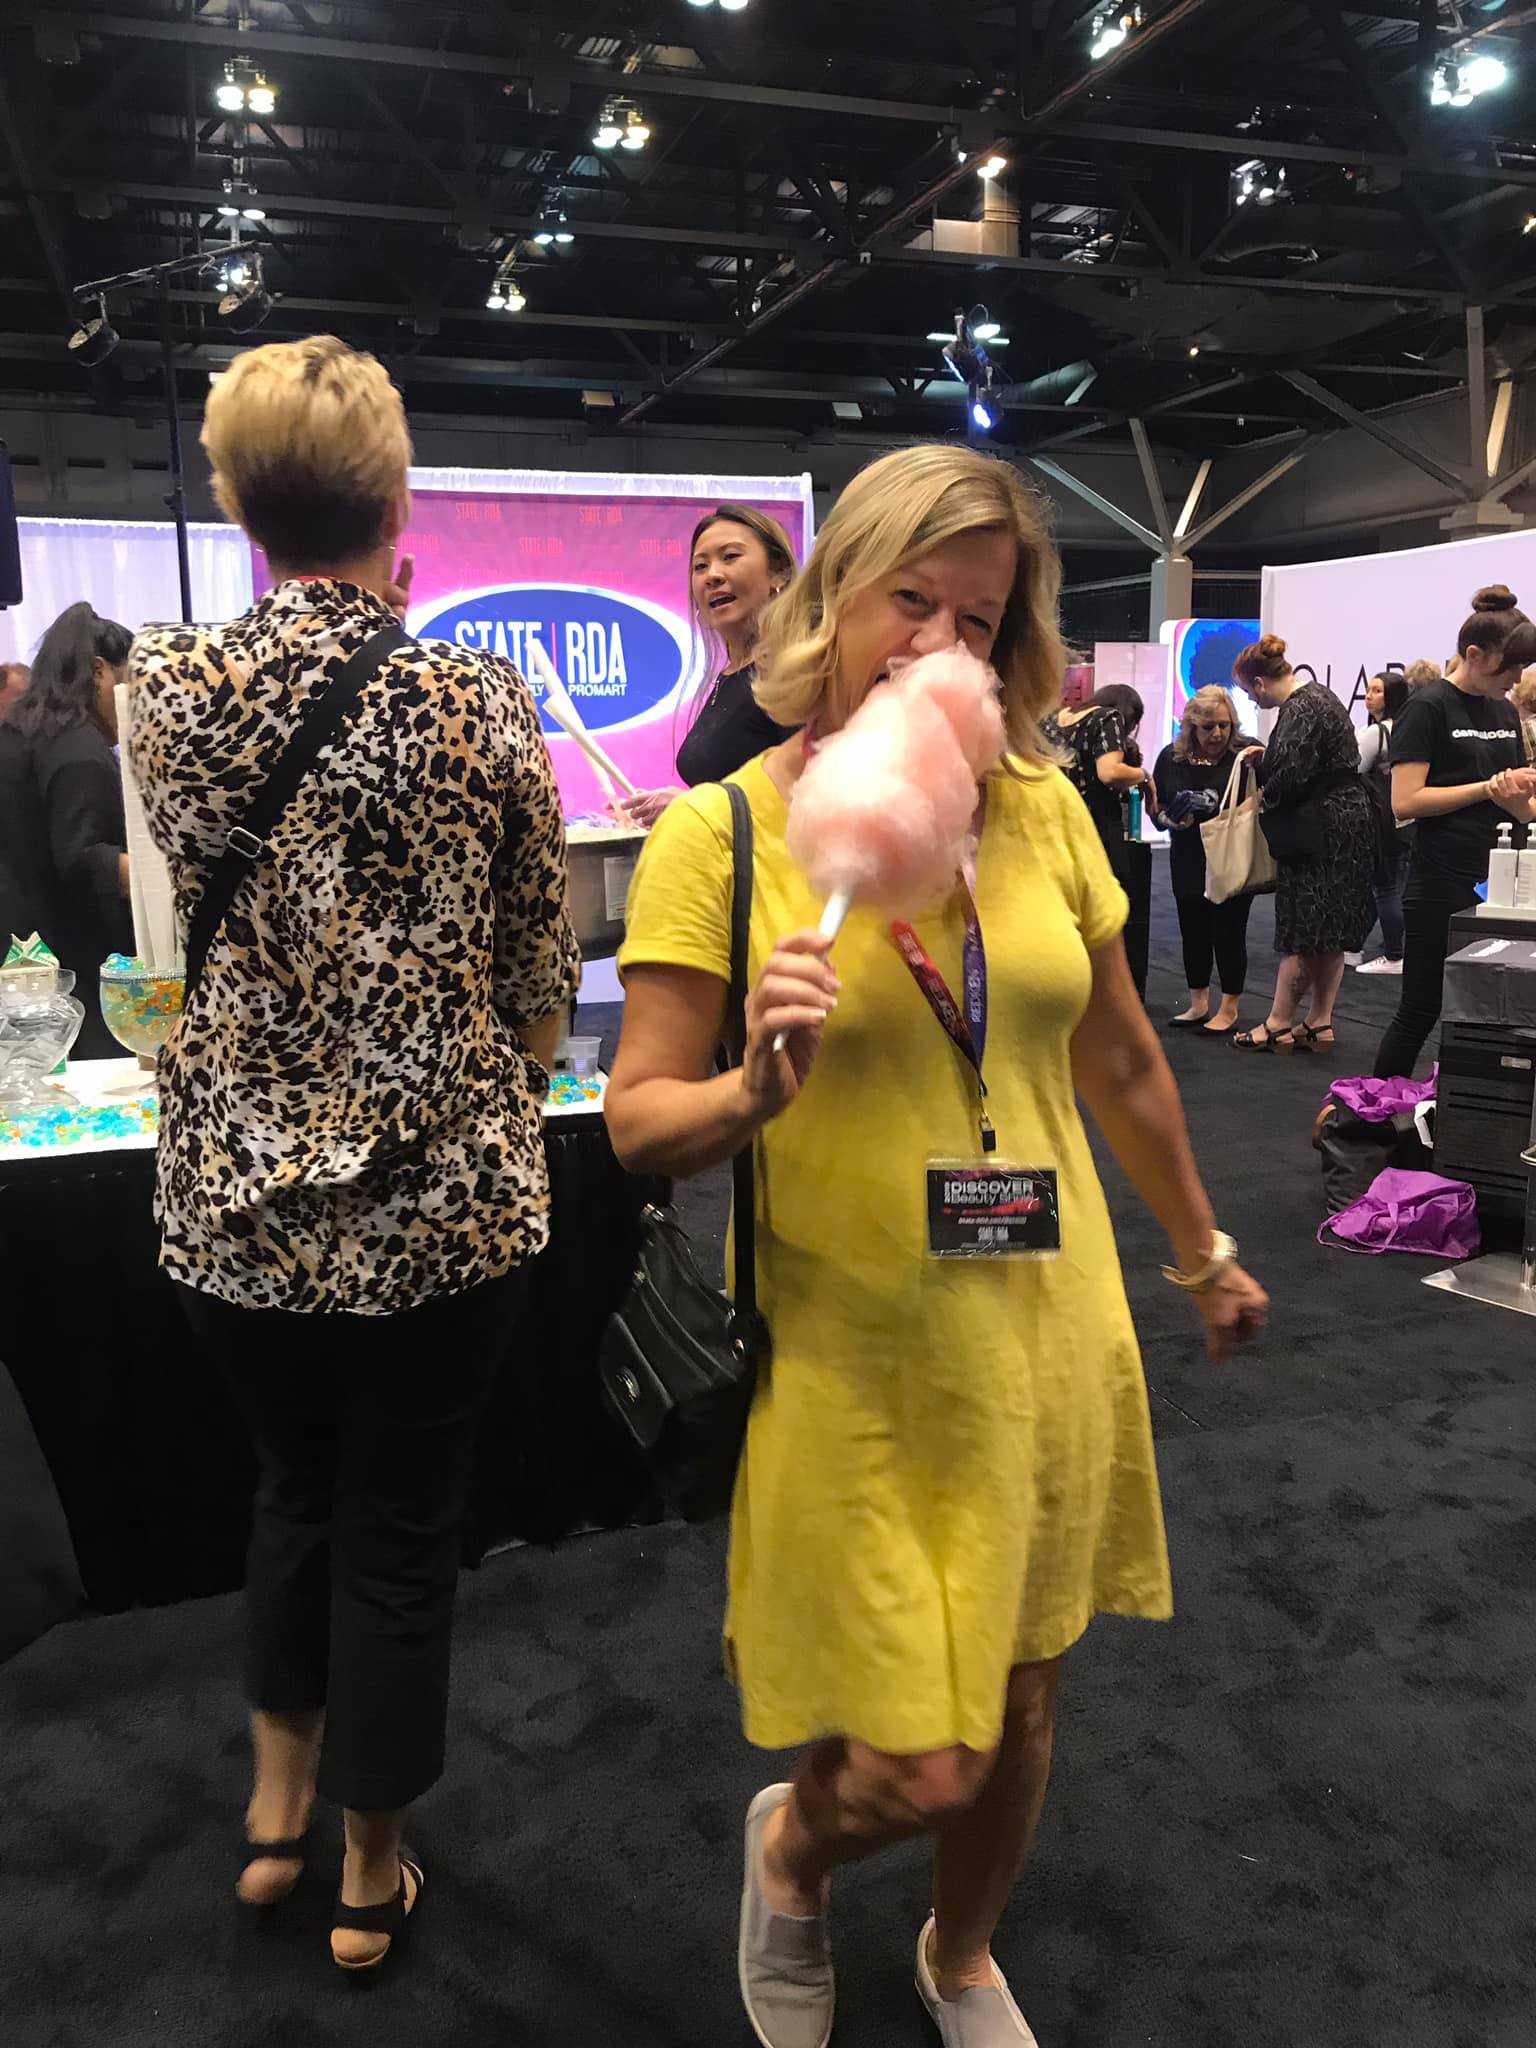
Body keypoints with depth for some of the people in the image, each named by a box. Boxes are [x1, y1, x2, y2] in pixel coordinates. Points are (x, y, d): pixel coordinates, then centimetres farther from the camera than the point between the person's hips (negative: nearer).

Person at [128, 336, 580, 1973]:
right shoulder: (481, 699, -11)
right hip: (434, 1198, -2)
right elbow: (539, 966, -3)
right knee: (400, 1527, 15)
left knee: (293, 1483, 27)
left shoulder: (168, 685, -5)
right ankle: (370, 1872, 34)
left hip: (235, 1186, 3)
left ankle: (277, 1801, 43)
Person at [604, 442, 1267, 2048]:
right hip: (858, 1365, -4)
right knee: (926, 1766, 1)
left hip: (1048, 1333, 4)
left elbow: (1119, 1063, 11)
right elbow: (637, 1123, -10)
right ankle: (790, 1844, 41)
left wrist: (1201, 1252, 20)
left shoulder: (1043, 808, -1)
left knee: (1017, 1706, 19)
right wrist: (756, 1092, -31)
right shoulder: (720, 832, -11)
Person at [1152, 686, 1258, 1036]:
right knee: (1193, 932, 14)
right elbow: (1157, 807, 8)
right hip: (1188, 862, 4)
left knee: (1228, 934, 4)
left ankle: (1229, 1010, 17)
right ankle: (1198, 1004, 28)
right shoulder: (1172, 757, 2)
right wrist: (1169, 819, -13)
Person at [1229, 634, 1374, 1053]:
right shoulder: (1315, 695, 14)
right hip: (1343, 825, 10)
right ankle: (1319, 1022, 17)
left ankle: (1278, 1024, 4)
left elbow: (1291, 777, -22)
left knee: (1303, 929, -4)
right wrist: (1262, 760, 8)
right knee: (1329, 932, 11)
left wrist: (1263, 799, -4)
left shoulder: (1300, 710, -17)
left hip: (1322, 829, -10)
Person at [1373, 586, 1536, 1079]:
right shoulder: (1429, 708, -8)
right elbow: (1405, 801, -17)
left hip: (1495, 883, 7)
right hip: (1442, 888, -7)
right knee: (1420, 1012, -1)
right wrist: (1489, 787, -19)